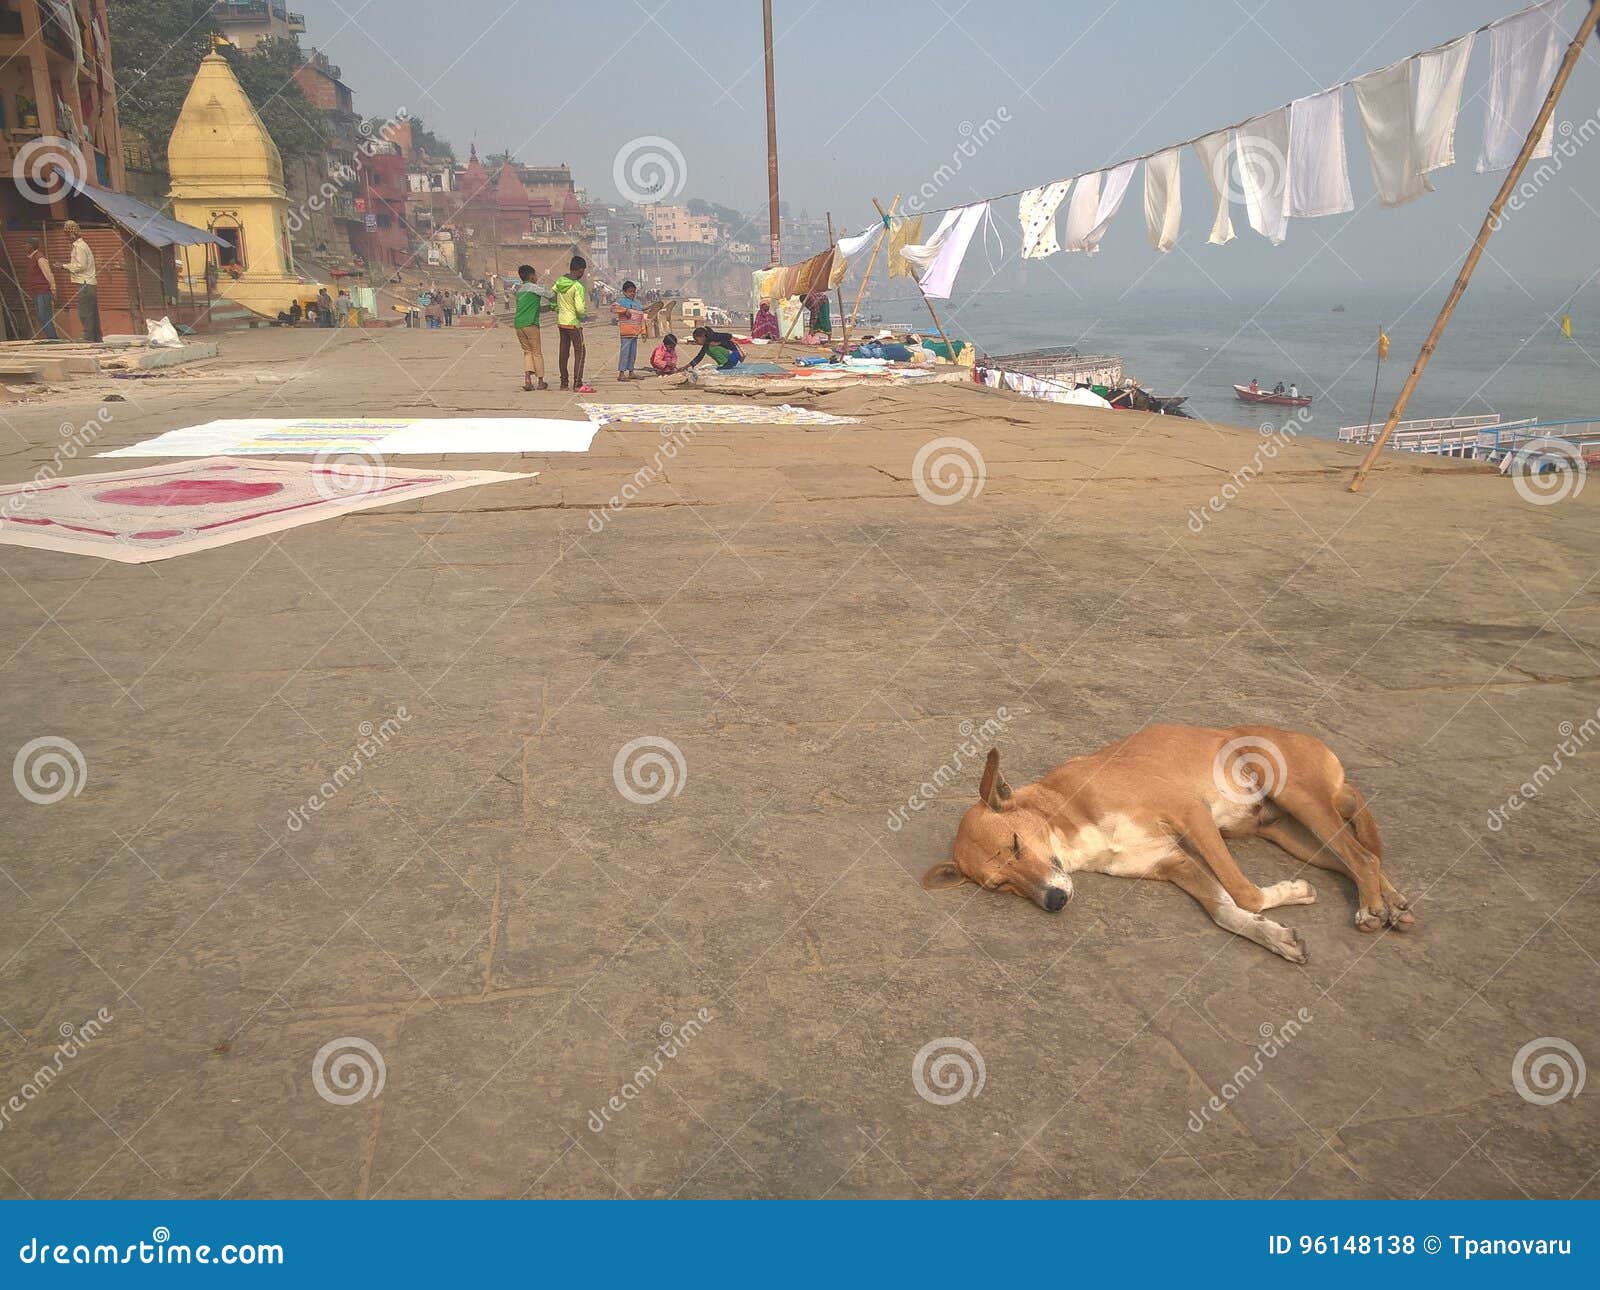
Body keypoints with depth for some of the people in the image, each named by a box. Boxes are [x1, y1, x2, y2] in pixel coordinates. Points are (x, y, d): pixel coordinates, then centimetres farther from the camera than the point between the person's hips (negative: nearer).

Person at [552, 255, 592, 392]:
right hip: (573, 323, -7)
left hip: (561, 322, 7)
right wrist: (583, 316, -2)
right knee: (579, 352, -3)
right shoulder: (578, 286, -18)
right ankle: (578, 384, -8)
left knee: (564, 352, 12)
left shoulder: (559, 281, 3)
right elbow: (580, 308, -22)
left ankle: (564, 382, 17)